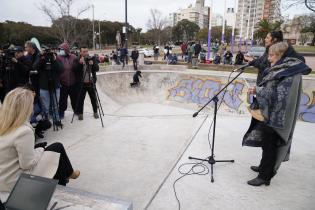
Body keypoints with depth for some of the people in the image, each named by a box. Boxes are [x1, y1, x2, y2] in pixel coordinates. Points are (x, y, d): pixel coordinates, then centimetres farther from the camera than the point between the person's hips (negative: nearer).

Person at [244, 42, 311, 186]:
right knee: (267, 143, 20)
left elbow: (280, 96, -24)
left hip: (275, 117, -9)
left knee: (269, 145, 1)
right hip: (269, 114, 9)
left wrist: (258, 90, -15)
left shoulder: (289, 73, -18)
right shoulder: (279, 70, 9)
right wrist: (258, 90, 2)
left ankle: (265, 176, 14)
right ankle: (265, 167, 37)